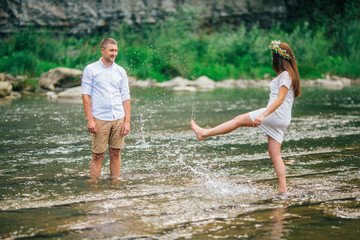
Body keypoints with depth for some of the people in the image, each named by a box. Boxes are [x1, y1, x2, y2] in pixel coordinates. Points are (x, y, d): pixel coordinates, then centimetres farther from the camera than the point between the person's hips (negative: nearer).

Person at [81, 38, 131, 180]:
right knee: (98, 154, -2)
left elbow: (126, 98, 11)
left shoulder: (120, 71, 11)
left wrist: (127, 121, 3)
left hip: (119, 118, 3)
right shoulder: (91, 69, 2)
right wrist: (90, 120, -10)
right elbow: (86, 95, -2)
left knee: (116, 153, 6)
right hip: (100, 119, -3)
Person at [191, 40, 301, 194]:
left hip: (276, 114, -9)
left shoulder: (285, 75, -10)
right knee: (274, 154, 5)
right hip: (281, 120, 9)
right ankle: (283, 189, 0)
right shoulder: (289, 75, 19)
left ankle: (204, 133, 3)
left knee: (239, 120, -2)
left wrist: (263, 115, -27)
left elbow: (280, 99, -20)